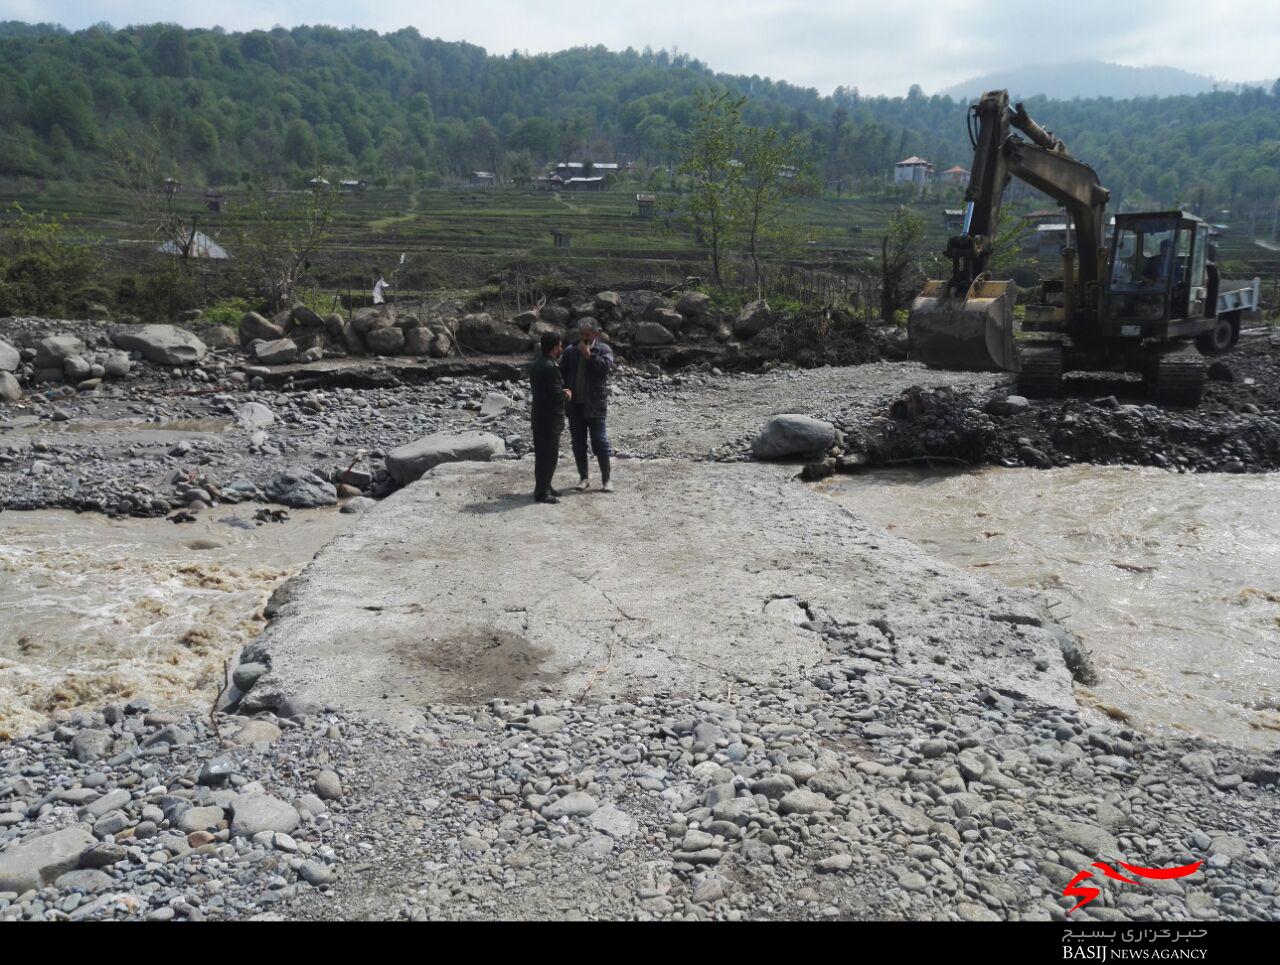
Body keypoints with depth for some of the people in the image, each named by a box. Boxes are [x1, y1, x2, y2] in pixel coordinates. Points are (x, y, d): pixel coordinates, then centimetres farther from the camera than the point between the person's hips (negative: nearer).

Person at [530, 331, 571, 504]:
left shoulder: (537, 363, 9)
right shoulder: (550, 367, -22)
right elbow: (557, 394, -21)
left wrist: (561, 392, 10)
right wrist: (566, 394, 2)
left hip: (539, 416, 10)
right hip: (550, 418, -10)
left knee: (542, 454, 17)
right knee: (549, 455, -2)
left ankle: (543, 487, 27)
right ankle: (542, 492, 3)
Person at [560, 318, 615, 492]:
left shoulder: (604, 350, 0)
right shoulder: (570, 351, 9)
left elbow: (606, 366, -18)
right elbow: (562, 373, 12)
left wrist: (589, 355, -17)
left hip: (595, 404, -4)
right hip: (574, 405, 4)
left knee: (600, 442, -2)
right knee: (578, 443, 9)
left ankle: (606, 478, 9)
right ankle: (584, 477, 21)